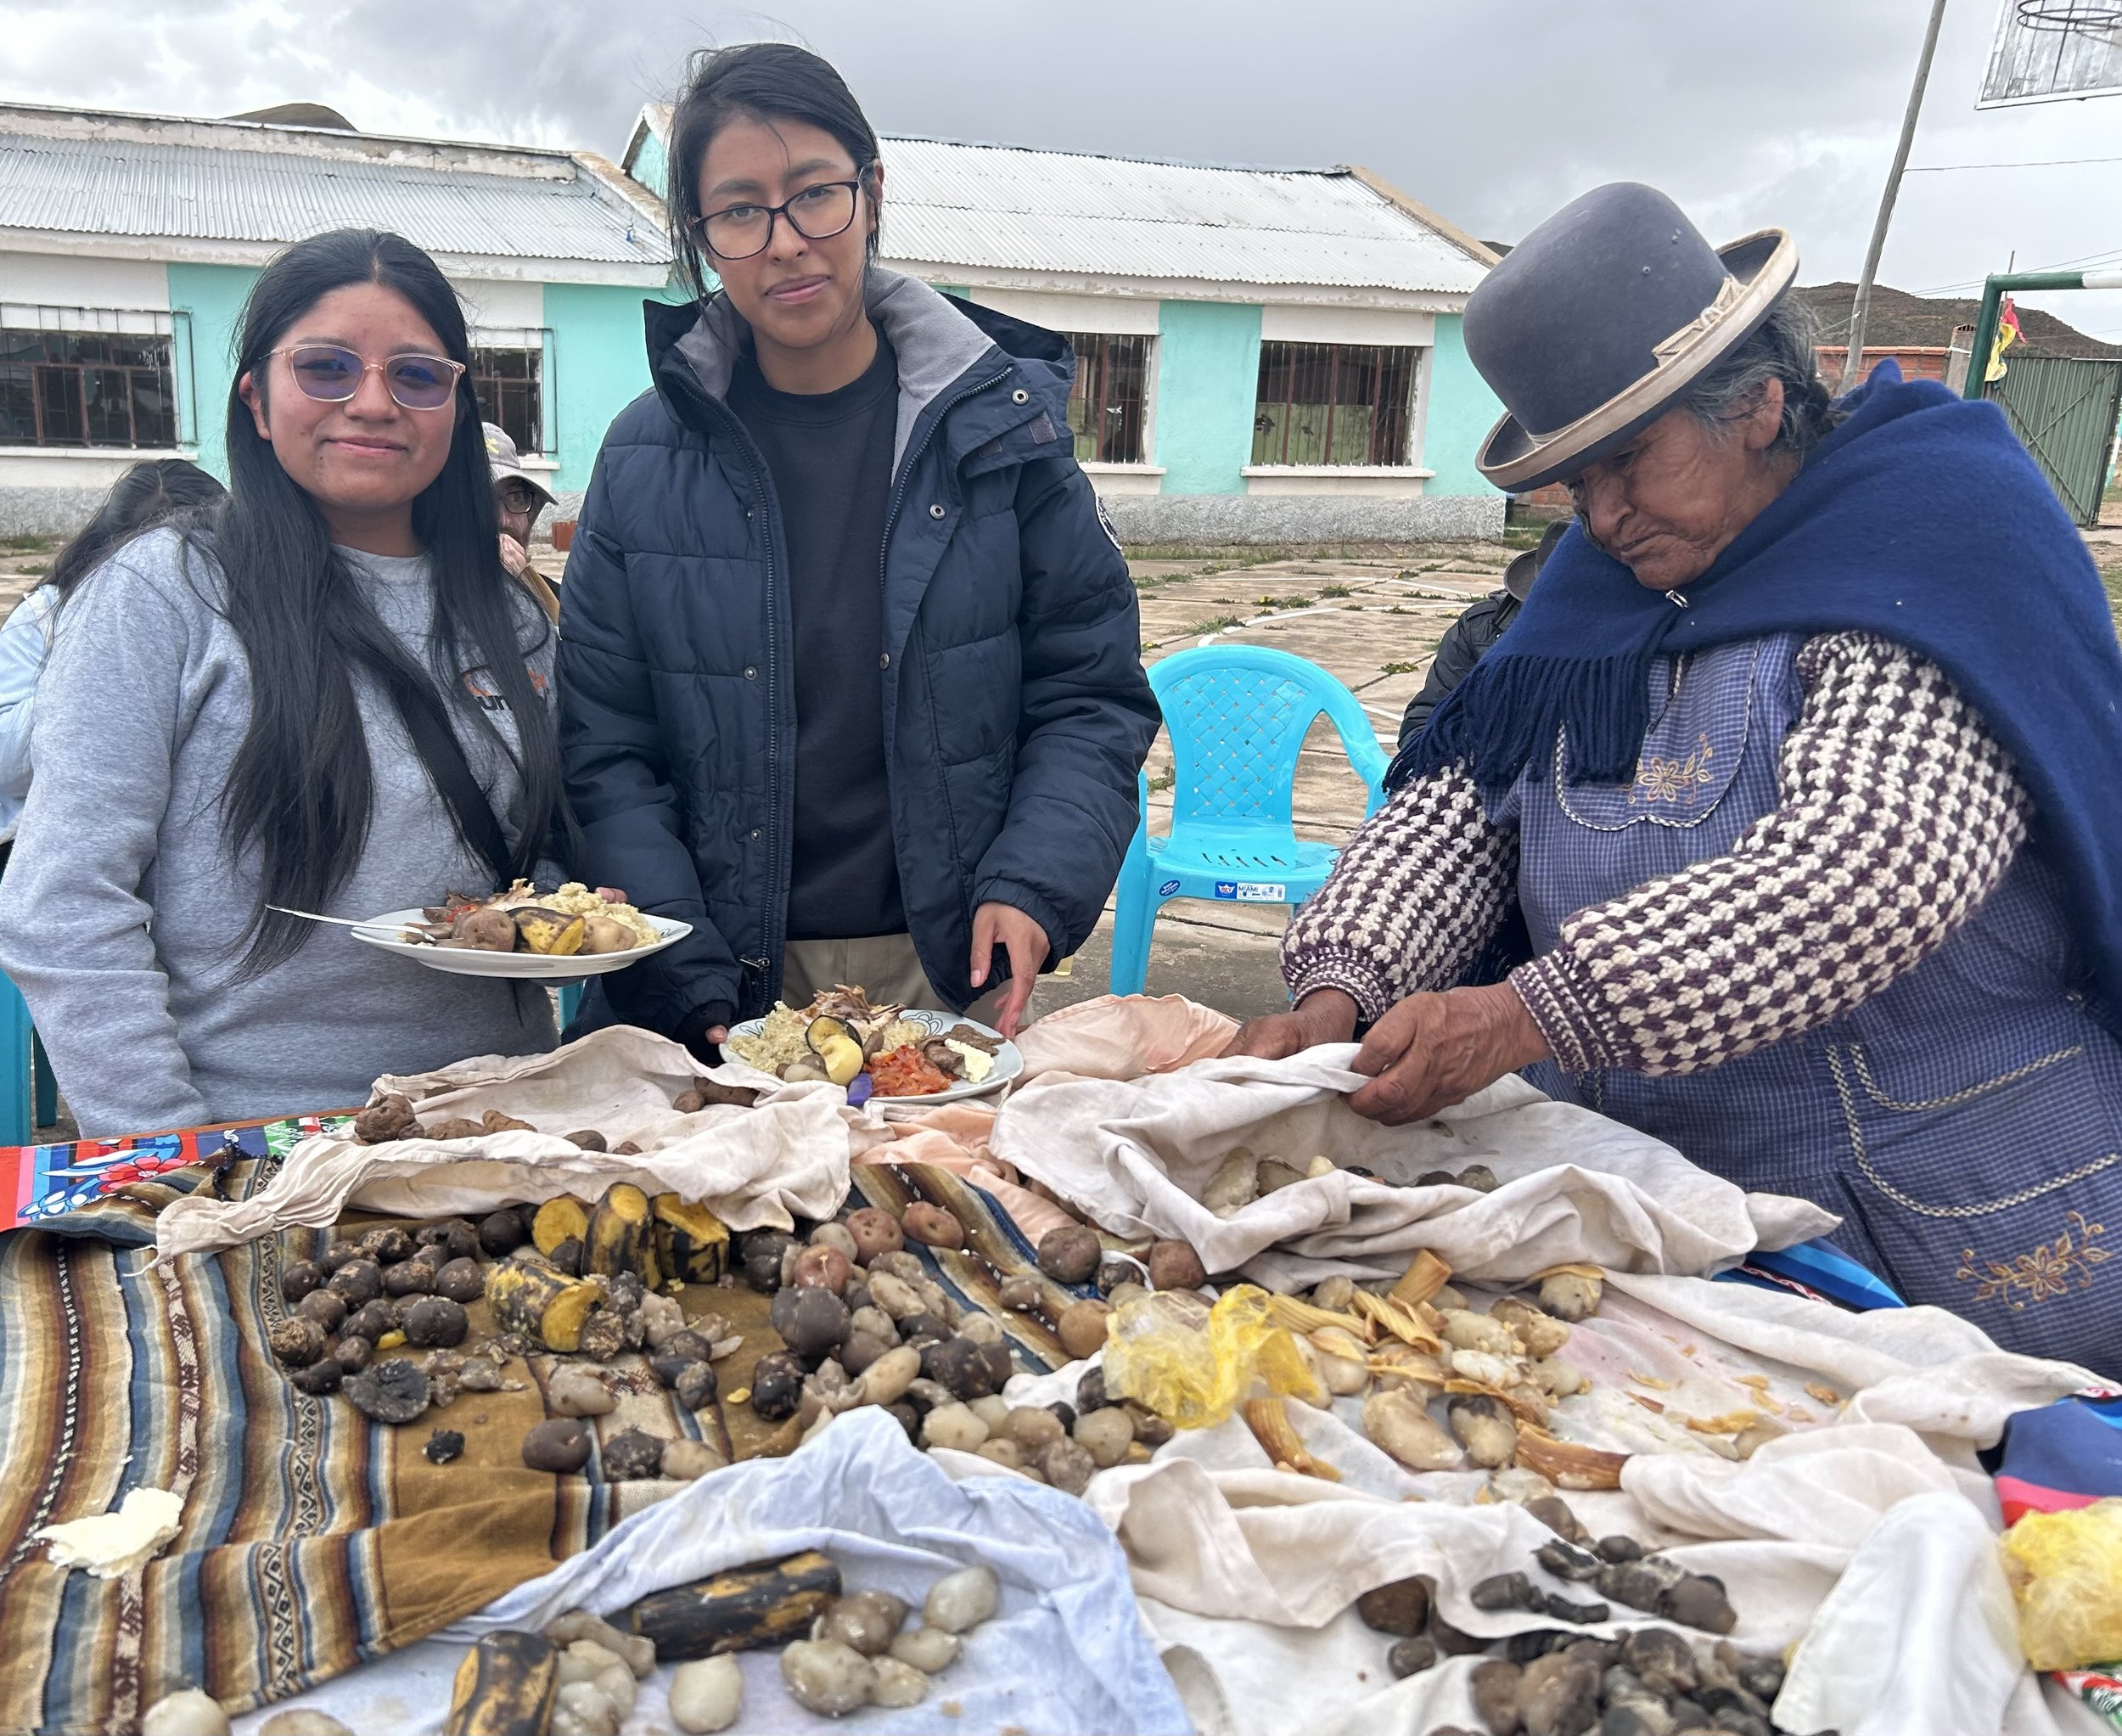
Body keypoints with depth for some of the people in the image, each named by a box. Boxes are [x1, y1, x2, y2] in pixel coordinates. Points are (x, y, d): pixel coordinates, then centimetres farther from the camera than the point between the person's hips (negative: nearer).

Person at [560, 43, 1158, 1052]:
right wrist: (689, 987, -13)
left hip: (951, 969, 0)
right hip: (738, 984, 1)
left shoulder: (1002, 421, -2)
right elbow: (607, 753, -2)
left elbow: (1091, 696, 0)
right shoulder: (647, 458, -1)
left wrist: (1032, 887, -15)